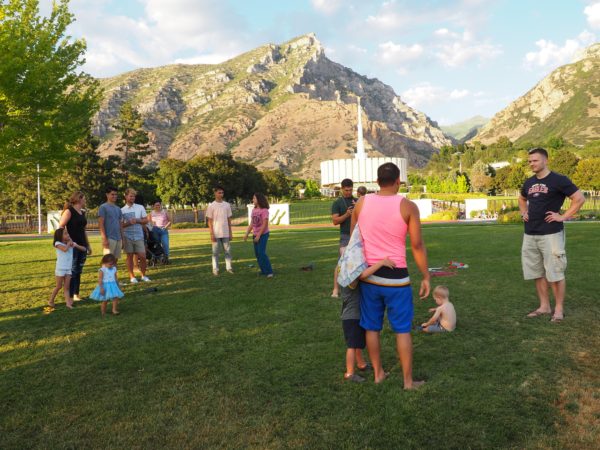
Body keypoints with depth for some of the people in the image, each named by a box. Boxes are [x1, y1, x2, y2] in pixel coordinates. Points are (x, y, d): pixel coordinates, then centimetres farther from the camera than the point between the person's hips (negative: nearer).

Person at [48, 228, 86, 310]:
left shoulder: (72, 243, 5)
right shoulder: (58, 243, -11)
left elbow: (83, 249, 5)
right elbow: (65, 249, -31)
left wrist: (75, 245, -10)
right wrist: (68, 243, -13)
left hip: (69, 269, 4)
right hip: (60, 269, -4)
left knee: (66, 287, 3)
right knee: (59, 286, 5)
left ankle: (68, 303, -3)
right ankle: (51, 301, 22)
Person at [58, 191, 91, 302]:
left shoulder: (82, 212, 15)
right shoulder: (69, 211, -8)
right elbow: (61, 227, -14)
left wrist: (88, 245, 21)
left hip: (82, 245, 7)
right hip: (72, 245, -7)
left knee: (78, 271, 10)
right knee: (72, 271, -4)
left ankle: (76, 294, 17)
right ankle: (70, 296, 2)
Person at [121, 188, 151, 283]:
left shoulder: (140, 207, 6)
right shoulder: (122, 210, 3)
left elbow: (146, 221, 5)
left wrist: (137, 220, -12)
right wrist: (128, 223, -16)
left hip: (139, 236, 1)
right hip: (128, 237, -1)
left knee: (142, 256, -1)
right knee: (130, 256, 5)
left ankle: (143, 275, 15)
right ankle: (132, 277, 13)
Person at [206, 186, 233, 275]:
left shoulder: (227, 205, 7)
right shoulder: (211, 206, -3)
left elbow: (229, 220, 10)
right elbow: (210, 221, -3)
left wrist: (230, 233, 7)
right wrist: (212, 234, -10)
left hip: (225, 233, 3)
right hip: (216, 234, -3)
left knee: (228, 251, 5)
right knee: (215, 252, 3)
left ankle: (229, 267, 12)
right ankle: (215, 269, 9)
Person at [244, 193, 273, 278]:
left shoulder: (264, 210, -14)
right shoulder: (254, 210, 7)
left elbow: (265, 224, -17)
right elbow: (251, 224, 12)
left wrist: (258, 236, -18)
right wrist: (247, 234, 7)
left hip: (263, 234, -7)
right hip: (255, 235, 7)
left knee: (261, 252, -13)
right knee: (257, 253, 8)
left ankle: (269, 272, -5)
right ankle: (263, 271, 17)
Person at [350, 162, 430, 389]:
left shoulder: (361, 203, 0)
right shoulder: (407, 206, -9)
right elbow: (417, 245, -9)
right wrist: (426, 277, 0)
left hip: (369, 275, 3)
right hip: (396, 276, -3)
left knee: (372, 327, 16)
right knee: (402, 329, 10)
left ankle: (378, 373, 30)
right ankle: (408, 380, 20)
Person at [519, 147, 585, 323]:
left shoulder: (558, 180, -8)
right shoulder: (529, 182, 12)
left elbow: (580, 198, -10)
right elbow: (522, 199, 32)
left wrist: (563, 216, -13)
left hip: (551, 234, -7)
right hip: (530, 235, 7)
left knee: (555, 273, -1)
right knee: (537, 273, 11)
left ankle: (559, 309, 10)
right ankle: (544, 306, 22)